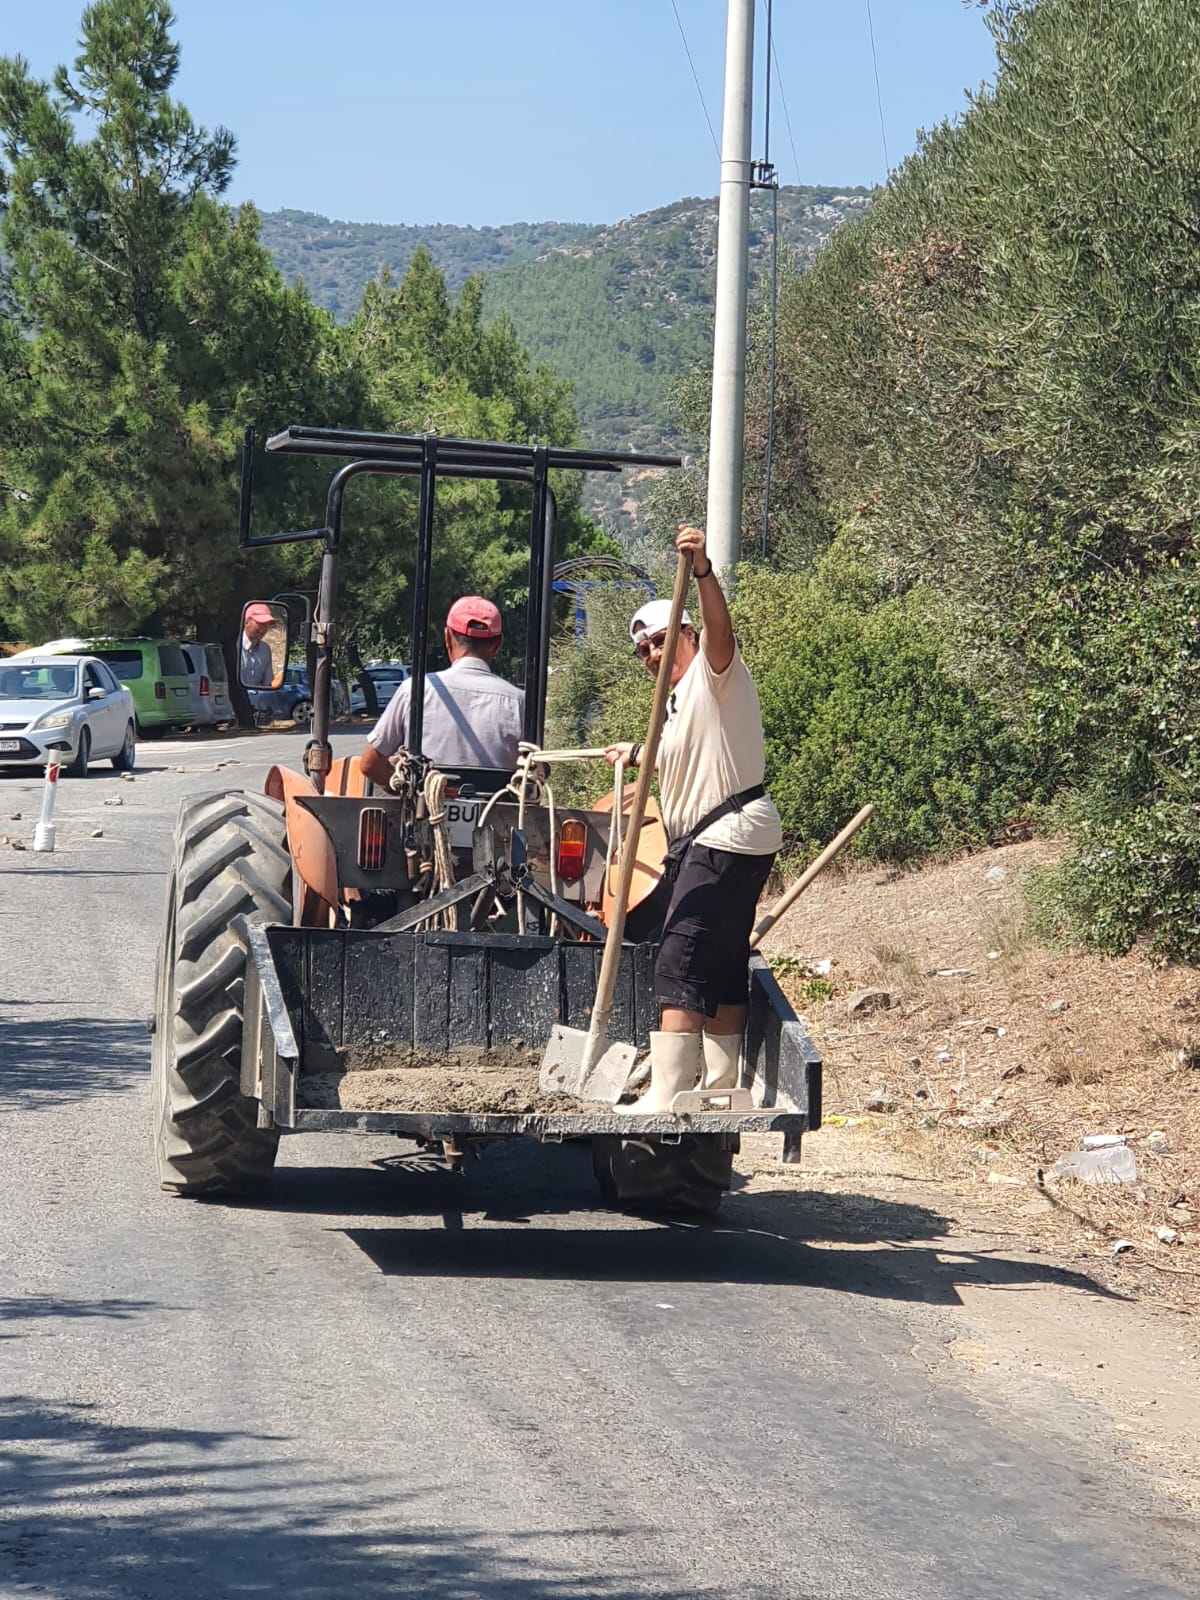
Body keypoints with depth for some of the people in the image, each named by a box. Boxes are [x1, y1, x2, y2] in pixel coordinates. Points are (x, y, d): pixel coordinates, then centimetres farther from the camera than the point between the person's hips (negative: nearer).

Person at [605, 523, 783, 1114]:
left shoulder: (714, 672, -7)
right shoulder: (679, 699, 22)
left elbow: (720, 630, -31)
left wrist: (704, 572, -47)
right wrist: (637, 755, 53)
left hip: (730, 837, -11)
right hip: (707, 843, 11)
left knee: (680, 969, -16)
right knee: (722, 972, 14)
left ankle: (665, 1097, -20)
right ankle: (720, 1087, 21)